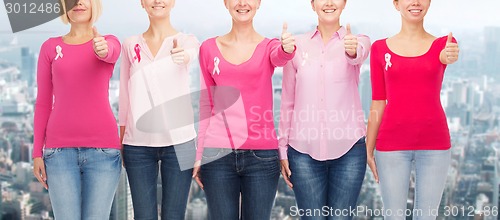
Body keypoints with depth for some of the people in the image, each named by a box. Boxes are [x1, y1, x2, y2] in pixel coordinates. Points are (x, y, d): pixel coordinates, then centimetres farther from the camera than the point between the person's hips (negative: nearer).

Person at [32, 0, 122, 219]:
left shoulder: (110, 42, 6)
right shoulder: (50, 47, 10)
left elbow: (109, 53, -20)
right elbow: (43, 103, 10)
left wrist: (102, 49, -44)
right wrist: (37, 152, 4)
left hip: (102, 148, -1)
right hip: (60, 150, 1)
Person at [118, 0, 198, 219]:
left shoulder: (186, 40, 2)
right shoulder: (131, 45, 8)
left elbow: (190, 53, -23)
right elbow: (125, 97, 11)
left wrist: (183, 55, -47)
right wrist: (120, 142, 9)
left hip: (178, 141, -2)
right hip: (138, 144, 2)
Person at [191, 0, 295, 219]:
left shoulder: (268, 47, 5)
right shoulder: (209, 48, 8)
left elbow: (279, 56, -20)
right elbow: (206, 105, 11)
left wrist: (288, 48, -44)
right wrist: (199, 155, 7)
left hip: (262, 154, 0)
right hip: (218, 153, 1)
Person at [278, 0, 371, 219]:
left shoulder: (359, 41, 1)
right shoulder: (297, 45, 4)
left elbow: (358, 54, -26)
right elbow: (288, 102, 8)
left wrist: (353, 50, -49)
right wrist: (283, 149, 6)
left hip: (348, 149, -1)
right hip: (304, 150, 1)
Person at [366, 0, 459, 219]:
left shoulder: (443, 44, 3)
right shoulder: (380, 48, 4)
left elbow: (444, 56, -23)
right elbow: (377, 104, 5)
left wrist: (450, 56, -47)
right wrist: (369, 150, 3)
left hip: (434, 143, 0)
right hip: (392, 144, 0)